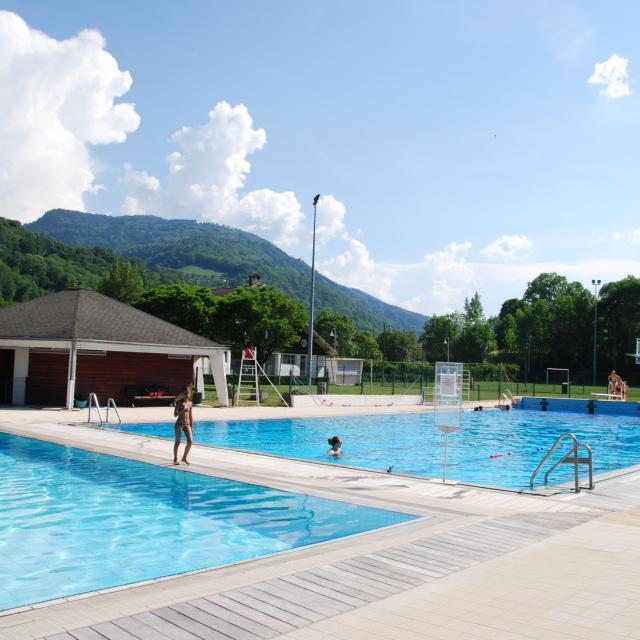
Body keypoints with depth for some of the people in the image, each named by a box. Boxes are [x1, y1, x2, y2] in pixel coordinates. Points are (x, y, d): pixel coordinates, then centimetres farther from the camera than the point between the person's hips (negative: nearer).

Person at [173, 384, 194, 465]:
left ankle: (185, 457, 13)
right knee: (177, 442, 2)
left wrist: (192, 426, 12)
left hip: (187, 424, 4)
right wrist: (183, 410, -23)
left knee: (190, 441, -4)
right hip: (179, 424, -4)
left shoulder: (190, 403, 9)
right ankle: (175, 459, 13)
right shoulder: (179, 403, -5)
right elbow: (175, 414, -9)